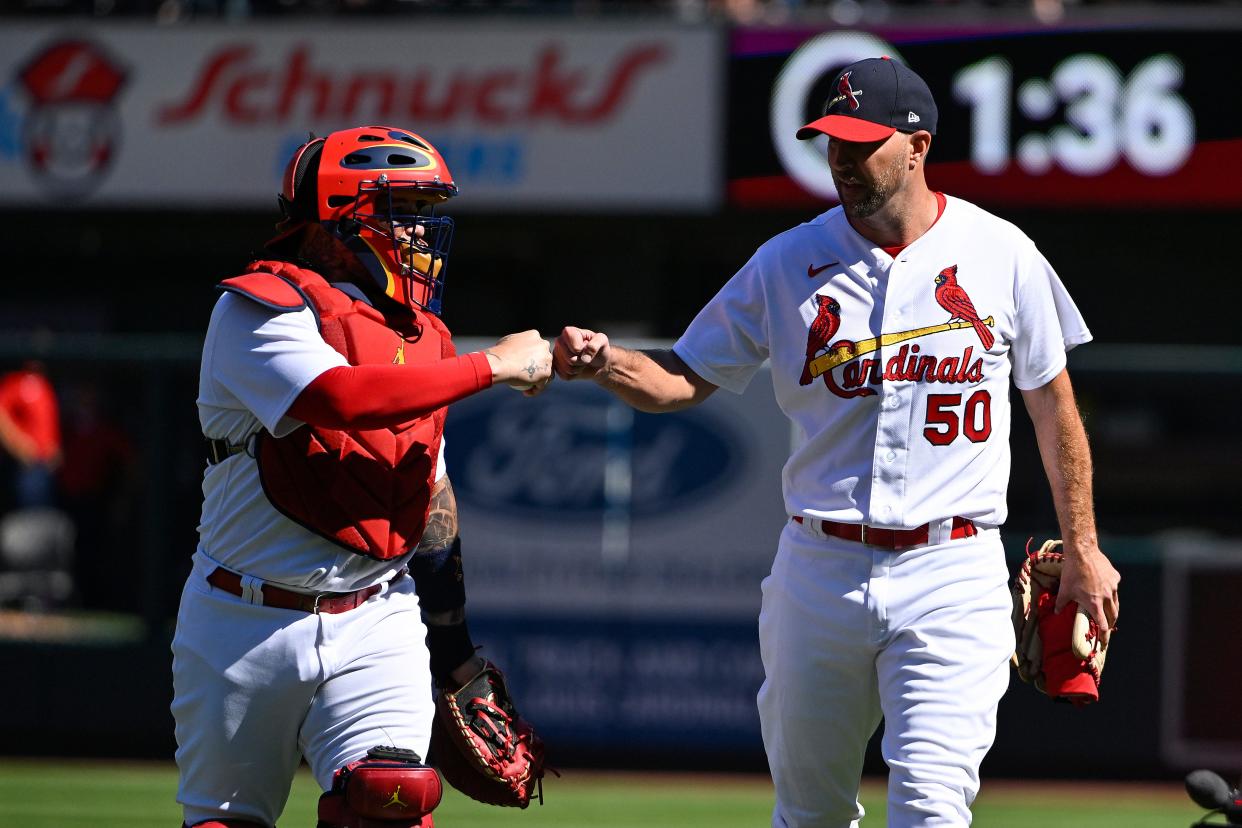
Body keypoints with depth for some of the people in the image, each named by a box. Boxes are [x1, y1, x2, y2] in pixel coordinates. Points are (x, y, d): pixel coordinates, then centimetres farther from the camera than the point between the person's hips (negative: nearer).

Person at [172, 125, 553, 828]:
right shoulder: (260, 310, -10)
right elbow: (340, 399, -29)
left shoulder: (419, 335, 12)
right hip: (246, 629, -4)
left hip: (377, 628, 4)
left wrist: (452, 639, 22)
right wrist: (494, 367, -22)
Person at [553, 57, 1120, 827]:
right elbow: (684, 380, 5)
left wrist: (1083, 548, 10)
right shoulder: (790, 263, 3)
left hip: (950, 573, -2)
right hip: (819, 574, 2)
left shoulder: (1000, 253, 1)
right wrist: (606, 360, -17)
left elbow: (1052, 401, 10)